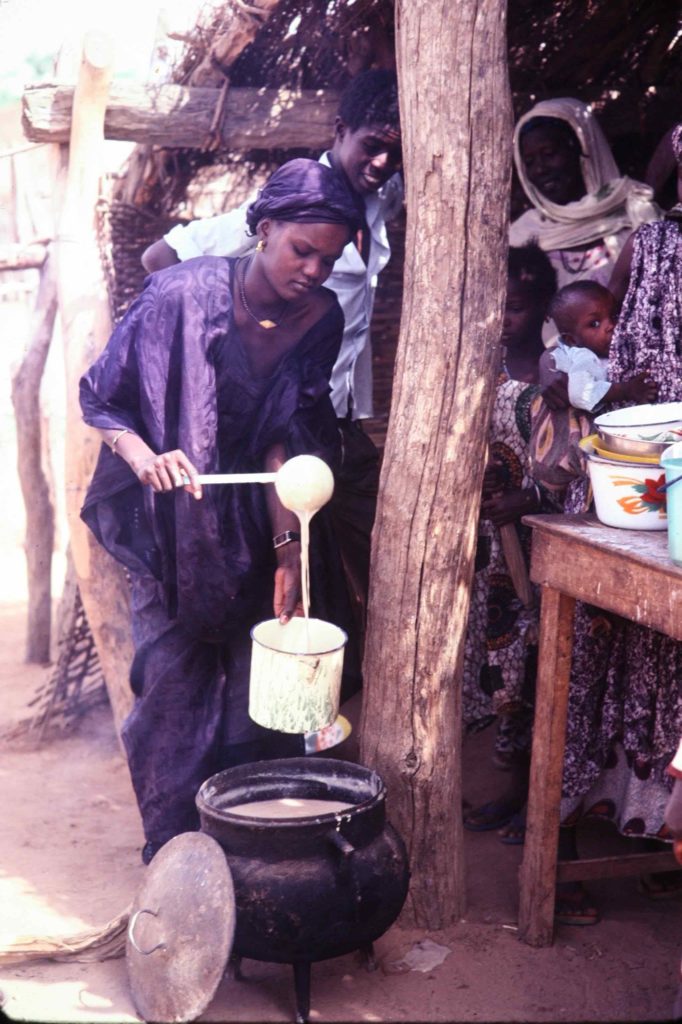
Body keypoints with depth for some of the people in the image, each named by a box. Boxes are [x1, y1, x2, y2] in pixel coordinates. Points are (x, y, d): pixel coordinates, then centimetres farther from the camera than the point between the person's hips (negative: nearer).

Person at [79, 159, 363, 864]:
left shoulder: (321, 319, -8)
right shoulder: (181, 293, -19)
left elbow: (287, 440, -7)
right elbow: (100, 397, -10)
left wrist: (288, 547, -16)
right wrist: (145, 458, -29)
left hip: (257, 529, 4)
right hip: (172, 532, -3)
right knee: (173, 687, -2)